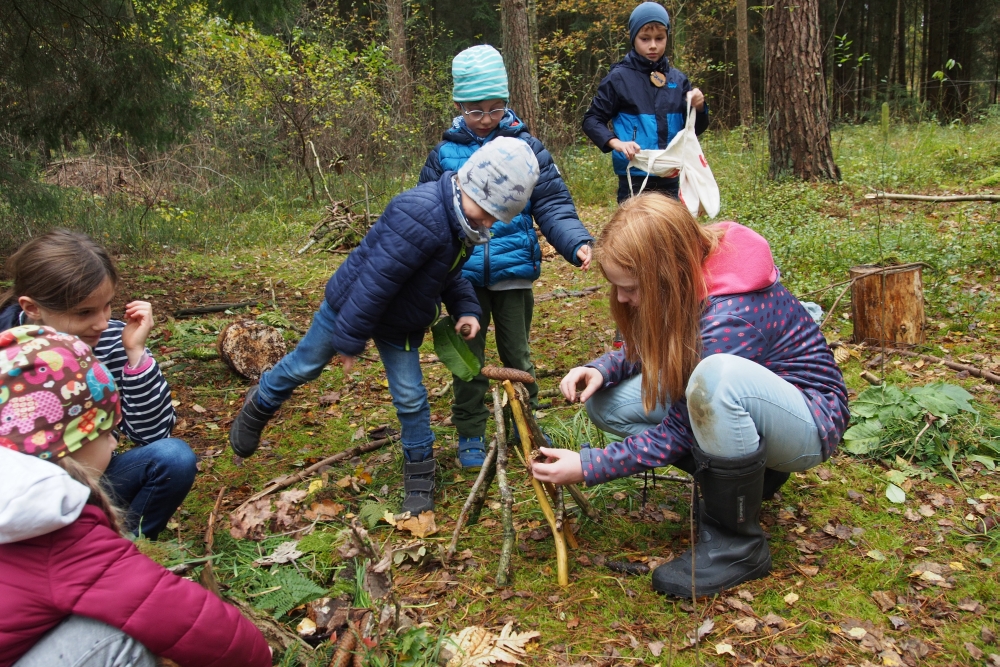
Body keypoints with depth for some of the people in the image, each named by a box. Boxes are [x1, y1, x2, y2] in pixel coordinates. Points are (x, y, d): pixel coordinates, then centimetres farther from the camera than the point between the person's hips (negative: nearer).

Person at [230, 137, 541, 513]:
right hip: (350, 304, -6)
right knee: (305, 365, 15)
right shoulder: (421, 215, -37)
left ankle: (420, 474, 22)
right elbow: (376, 280, -34)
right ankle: (259, 405, 44)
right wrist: (349, 338, -26)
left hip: (399, 325, 6)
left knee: (411, 398, 5)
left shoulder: (462, 224, -7)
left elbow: (449, 275, 10)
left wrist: (466, 309, -6)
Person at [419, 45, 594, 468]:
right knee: (469, 357, 11)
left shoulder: (525, 147, -3)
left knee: (517, 353, 14)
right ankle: (470, 434, 27)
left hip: (514, 271, 0)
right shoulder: (444, 154, 0)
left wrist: (577, 242, -21)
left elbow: (552, 205, -6)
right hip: (463, 275, 1)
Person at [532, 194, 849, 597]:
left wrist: (587, 468, -20)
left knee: (717, 376, -41)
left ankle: (737, 543, -19)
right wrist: (601, 369, -14)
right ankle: (748, 470, 4)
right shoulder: (687, 277, -11)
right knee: (606, 401, -6)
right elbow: (643, 348, 7)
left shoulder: (731, 314, -32)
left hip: (809, 422, -8)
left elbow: (679, 430, -24)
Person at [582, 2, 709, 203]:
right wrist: (616, 143, -19)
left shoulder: (677, 79, 8)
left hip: (670, 180, 4)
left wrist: (699, 108, -9)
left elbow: (694, 129, 12)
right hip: (634, 180, -4)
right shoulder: (619, 77, -2)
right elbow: (591, 120, -2)